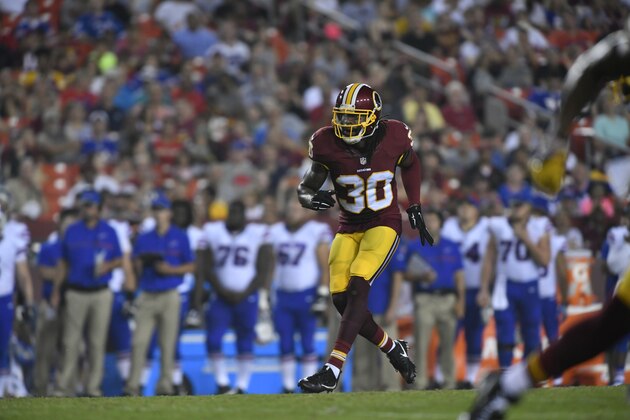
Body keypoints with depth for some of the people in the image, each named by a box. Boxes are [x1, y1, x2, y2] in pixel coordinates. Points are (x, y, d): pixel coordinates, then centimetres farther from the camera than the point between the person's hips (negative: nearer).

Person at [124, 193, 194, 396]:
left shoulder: (180, 237, 4)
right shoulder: (143, 238, 13)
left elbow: (191, 266, 4)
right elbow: (137, 267, 15)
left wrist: (170, 270, -10)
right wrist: (140, 263, -8)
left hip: (169, 296, -2)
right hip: (147, 296, 2)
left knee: (168, 344, -2)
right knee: (139, 341, -7)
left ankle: (165, 385, 3)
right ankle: (133, 385, -6)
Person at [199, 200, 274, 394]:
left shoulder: (258, 233, -3)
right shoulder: (213, 231, 2)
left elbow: (264, 269, -3)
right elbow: (206, 266, 2)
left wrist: (244, 293, -9)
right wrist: (222, 291, -9)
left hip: (247, 296, -1)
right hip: (221, 296, 1)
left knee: (245, 344, 3)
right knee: (213, 339, -11)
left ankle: (242, 387, 11)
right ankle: (222, 384, 0)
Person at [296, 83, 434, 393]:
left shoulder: (392, 138, -13)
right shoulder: (328, 145, -11)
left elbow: (410, 165, 9)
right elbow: (304, 190, -5)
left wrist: (415, 210, 5)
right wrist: (314, 199, -30)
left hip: (384, 224, -3)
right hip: (349, 228, 3)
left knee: (357, 287, -22)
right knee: (341, 298, -7)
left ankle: (332, 371, -27)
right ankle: (392, 349, 18)